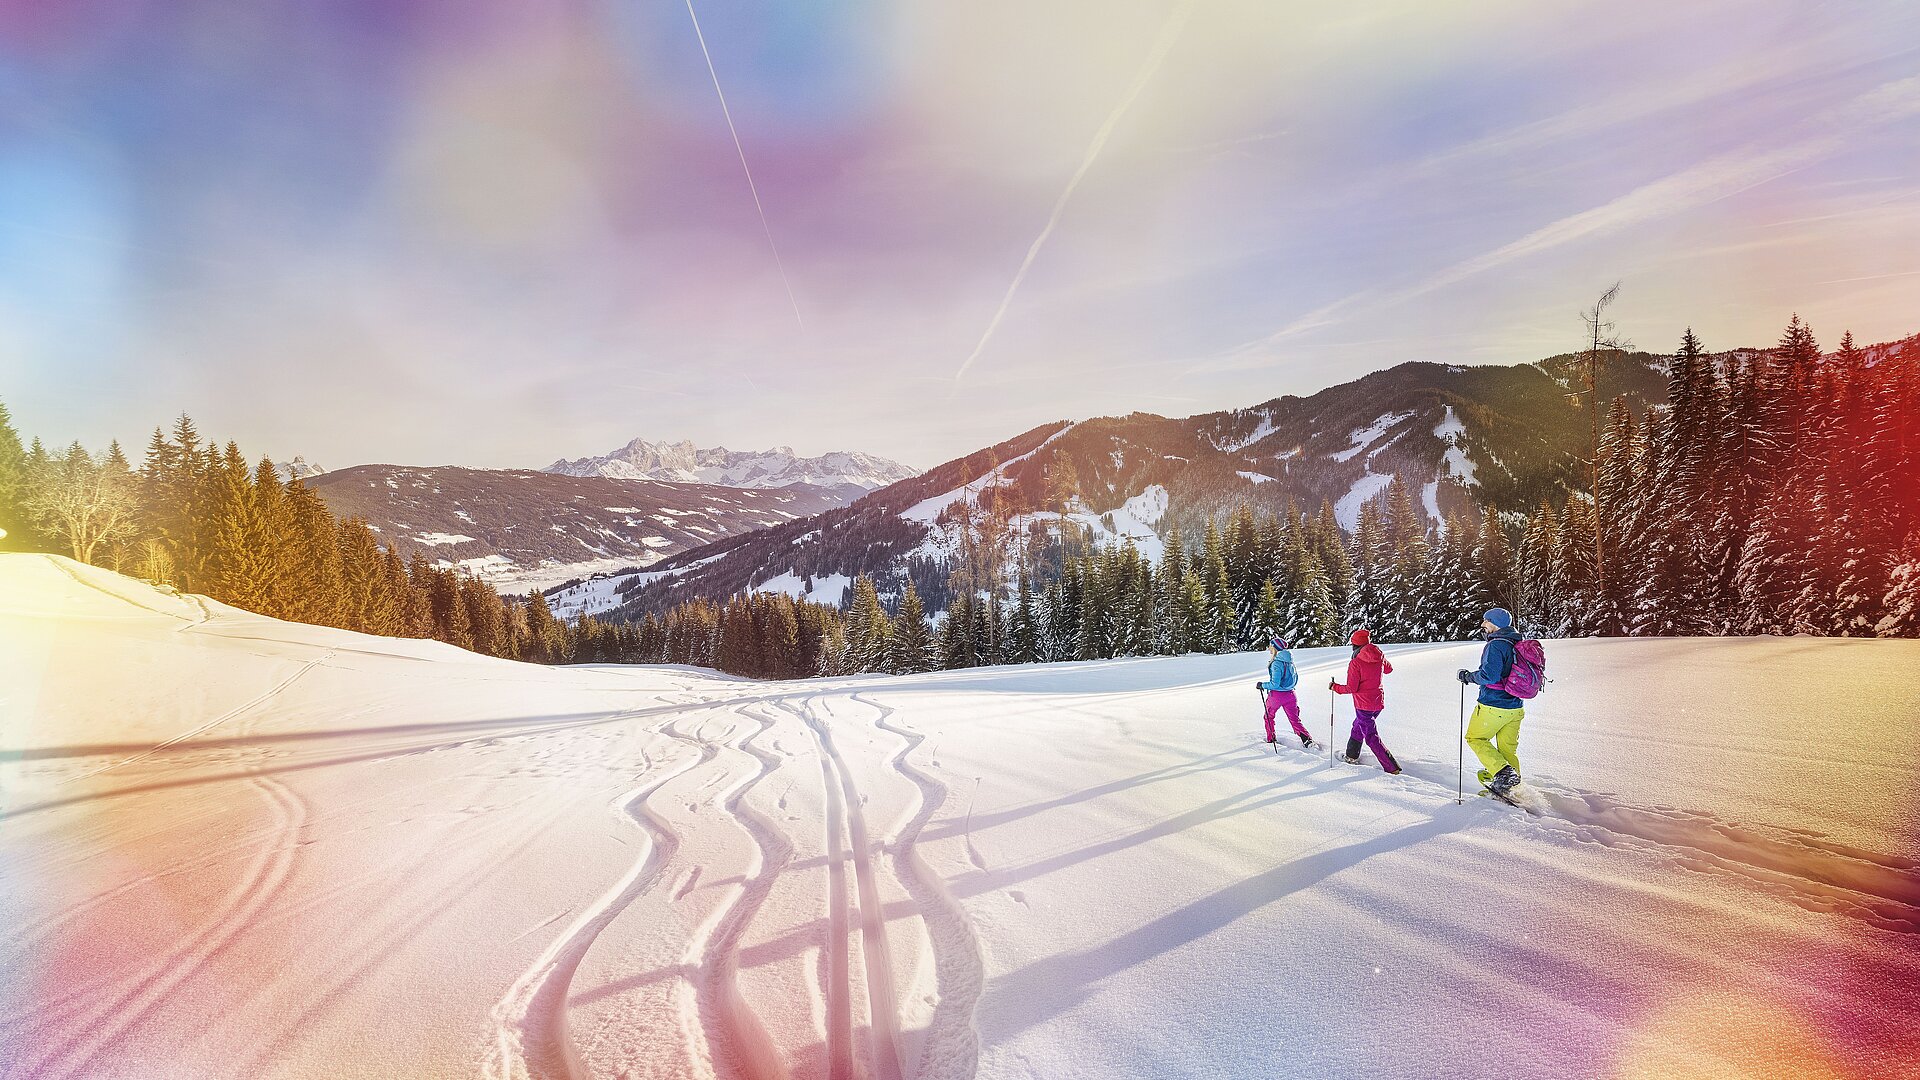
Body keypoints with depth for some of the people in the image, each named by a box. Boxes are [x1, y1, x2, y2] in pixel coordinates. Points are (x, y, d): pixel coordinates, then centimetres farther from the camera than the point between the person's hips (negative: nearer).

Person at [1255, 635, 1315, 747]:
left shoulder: (1276, 663, -20)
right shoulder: (1290, 661, 3)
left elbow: (1275, 684, -22)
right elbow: (1295, 679, 14)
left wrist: (1262, 685, -8)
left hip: (1276, 695, -6)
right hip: (1290, 694, 6)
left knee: (1268, 716, 19)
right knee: (1295, 720, 10)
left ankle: (1271, 739, 27)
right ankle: (1307, 739, -4)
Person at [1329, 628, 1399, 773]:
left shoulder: (1355, 663, -20)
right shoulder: (1380, 657, -2)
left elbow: (1351, 688, -19)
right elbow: (1388, 669, 20)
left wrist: (1334, 687, -4)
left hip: (1363, 705, -8)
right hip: (1379, 703, 8)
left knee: (1371, 737, 5)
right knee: (1358, 727, 25)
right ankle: (1351, 757, 38)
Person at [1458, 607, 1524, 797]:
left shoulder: (1495, 645, -17)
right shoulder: (1517, 645, 10)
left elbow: (1489, 676, -25)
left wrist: (1469, 676, -10)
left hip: (1493, 706, -8)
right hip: (1515, 708, 8)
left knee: (1475, 738, 9)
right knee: (1508, 748, 14)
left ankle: (1503, 772, -8)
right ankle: (1511, 786, 17)